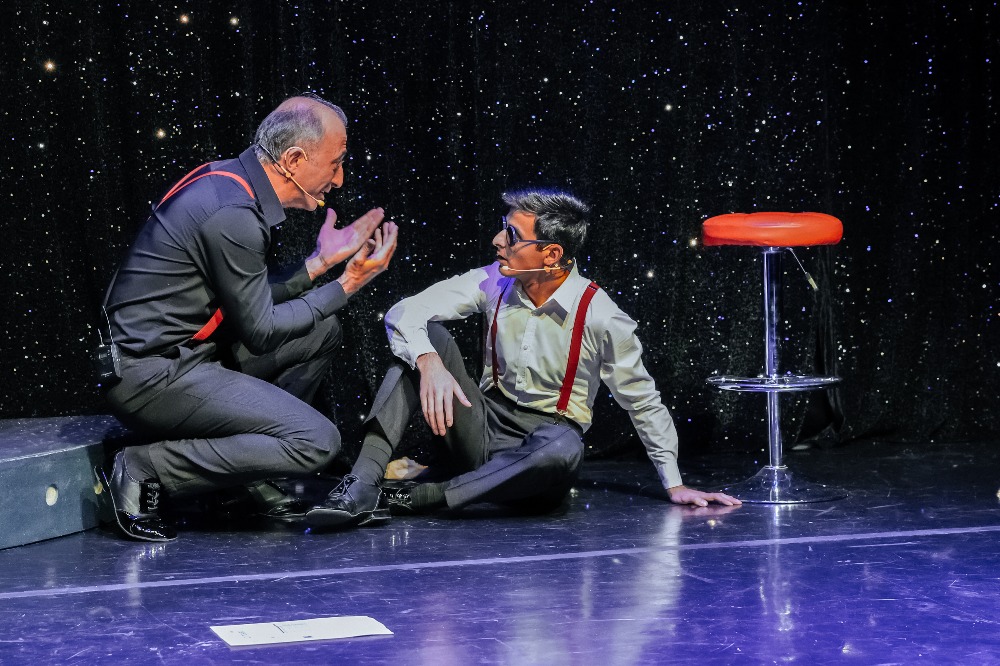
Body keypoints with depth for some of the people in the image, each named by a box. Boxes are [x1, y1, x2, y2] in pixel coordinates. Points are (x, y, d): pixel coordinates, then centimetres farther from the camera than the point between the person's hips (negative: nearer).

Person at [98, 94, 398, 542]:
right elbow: (261, 331, -14)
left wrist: (321, 261, 13)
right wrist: (347, 285, -6)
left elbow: (252, 298, 17)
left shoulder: (229, 182, 9)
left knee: (322, 333, 16)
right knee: (316, 441, -16)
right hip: (152, 376, -10)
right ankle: (145, 470, -9)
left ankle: (255, 483, 14)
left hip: (182, 352, 10)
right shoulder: (232, 215, -22)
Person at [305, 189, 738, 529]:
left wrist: (675, 485, -2)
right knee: (428, 336, -19)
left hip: (539, 455, -4)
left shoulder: (601, 318, -15)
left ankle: (410, 499, -36)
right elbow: (404, 313, -10)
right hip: (483, 430, 4)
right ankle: (364, 484, -35)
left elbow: (644, 404, -4)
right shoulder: (495, 283, -5)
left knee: (563, 449, -41)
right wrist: (429, 362, -32)